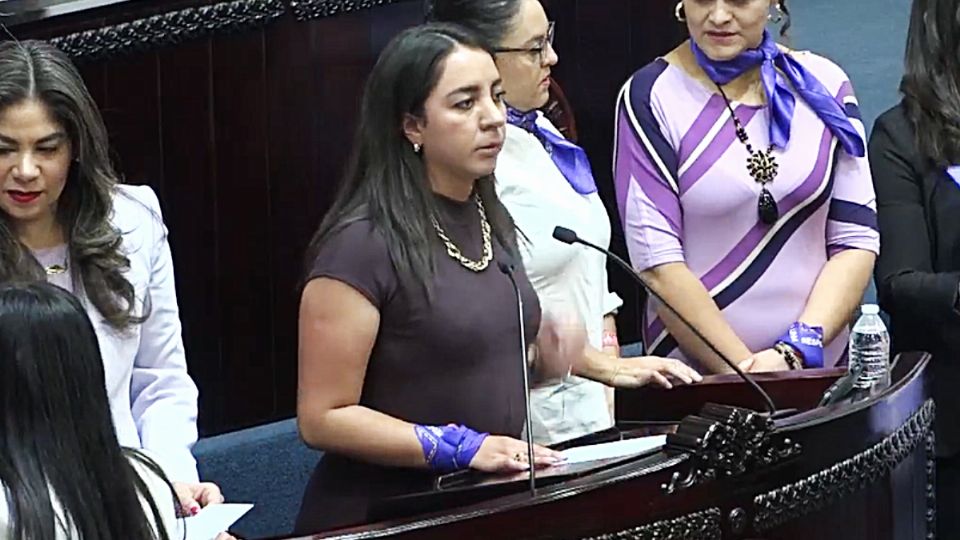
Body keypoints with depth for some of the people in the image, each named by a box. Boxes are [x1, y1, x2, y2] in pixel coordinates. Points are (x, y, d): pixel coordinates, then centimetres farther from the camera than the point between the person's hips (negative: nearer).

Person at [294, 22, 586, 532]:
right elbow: (323, 418, -14)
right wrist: (461, 447, -20)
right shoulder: (362, 245, -13)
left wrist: (542, 358, 4)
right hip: (383, 516, -8)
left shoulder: (491, 221, 10)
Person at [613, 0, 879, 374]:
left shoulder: (824, 85, 8)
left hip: (820, 367, 2)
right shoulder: (650, 96, -1)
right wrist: (744, 368, -13)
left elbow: (856, 239, 5)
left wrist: (797, 351, -9)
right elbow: (658, 263, -7)